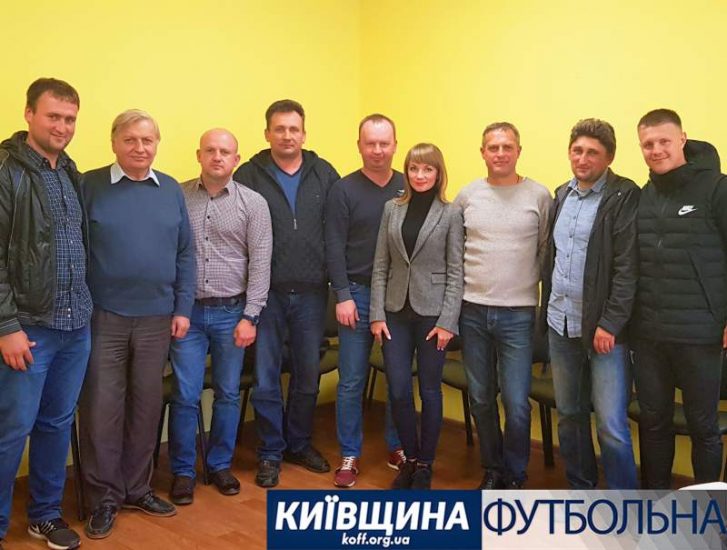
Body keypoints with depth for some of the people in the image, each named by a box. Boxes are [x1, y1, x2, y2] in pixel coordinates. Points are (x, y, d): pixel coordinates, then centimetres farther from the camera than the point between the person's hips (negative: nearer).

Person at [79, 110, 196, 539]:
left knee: (146, 406, 12)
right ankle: (104, 497, 19)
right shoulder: (90, 186, -3)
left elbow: (186, 254, 8)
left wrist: (183, 308, 3)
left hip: (157, 318, 3)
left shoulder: (172, 190, 6)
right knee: (101, 409, 3)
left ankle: (137, 488, 27)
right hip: (103, 317, -3)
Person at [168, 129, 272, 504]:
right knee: (185, 396, 3)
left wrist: (250, 316, -8)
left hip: (231, 312, 0)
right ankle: (183, 471, 19)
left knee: (228, 393, 10)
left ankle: (220, 464, 27)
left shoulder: (253, 203, -1)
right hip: (188, 311, 0)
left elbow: (260, 263, -3)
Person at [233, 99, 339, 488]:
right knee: (266, 378, 6)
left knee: (308, 374, 14)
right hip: (267, 292, -2)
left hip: (311, 292, 2)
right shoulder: (249, 176, -2)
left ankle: (299, 444, 32)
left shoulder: (324, 175, 4)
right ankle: (270, 452, 22)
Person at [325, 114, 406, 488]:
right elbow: (335, 247, -5)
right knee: (351, 381, 4)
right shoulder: (344, 190, -2)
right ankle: (350, 455, 16)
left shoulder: (409, 188, 4)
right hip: (357, 294, -2)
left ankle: (396, 447, 27)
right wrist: (343, 296, -11)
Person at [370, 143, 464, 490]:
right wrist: (377, 314, -1)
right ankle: (410, 457, 25)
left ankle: (425, 465, 23)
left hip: (432, 312, -2)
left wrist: (447, 321, -11)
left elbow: (455, 271, -5)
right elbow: (381, 265, 5)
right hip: (396, 312, 3)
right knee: (398, 391, 4)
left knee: (429, 392, 7)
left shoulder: (451, 214, -3)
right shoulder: (392, 209, 6)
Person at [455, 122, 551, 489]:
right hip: (472, 311, 3)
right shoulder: (467, 195, 5)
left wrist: (531, 282, -3)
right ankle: (492, 469, 30)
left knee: (516, 403, -2)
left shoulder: (539, 196, -1)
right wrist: (460, 282, 5)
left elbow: (548, 251, 3)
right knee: (481, 398, 12)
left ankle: (514, 477, 19)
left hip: (518, 314, -2)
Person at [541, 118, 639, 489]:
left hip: (602, 327, -6)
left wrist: (610, 324, -17)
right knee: (568, 414, 15)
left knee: (611, 426, -4)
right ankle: (580, 489, 31)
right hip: (560, 323, 6)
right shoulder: (561, 195, 11)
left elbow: (627, 267, -14)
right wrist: (546, 307, 10)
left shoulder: (624, 197, -9)